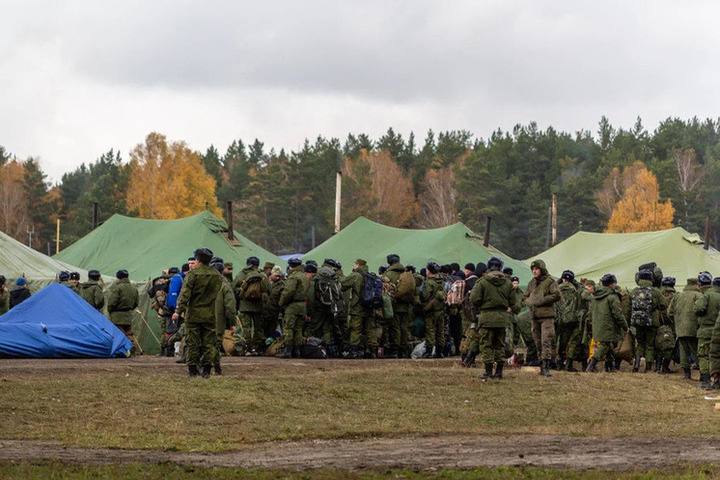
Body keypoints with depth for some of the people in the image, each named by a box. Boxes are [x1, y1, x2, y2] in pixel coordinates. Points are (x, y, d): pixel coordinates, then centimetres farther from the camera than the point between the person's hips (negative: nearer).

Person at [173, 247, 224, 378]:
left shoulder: (193, 274, -8)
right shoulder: (217, 275, 7)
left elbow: (185, 294, -13)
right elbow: (218, 295, 13)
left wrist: (179, 311, -13)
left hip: (193, 314, -3)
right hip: (210, 315, 3)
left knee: (192, 343, 3)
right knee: (209, 342, 7)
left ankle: (192, 369, 4)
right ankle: (206, 369, -1)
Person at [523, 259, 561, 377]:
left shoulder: (549, 282, -4)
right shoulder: (532, 283, 16)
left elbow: (557, 295, -14)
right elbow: (525, 297, 23)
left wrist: (540, 301, -16)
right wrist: (529, 302, -2)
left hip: (547, 316, -7)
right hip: (535, 316, 7)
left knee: (546, 342, -14)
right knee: (538, 343, 8)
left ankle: (545, 367, -19)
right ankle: (542, 366, 13)